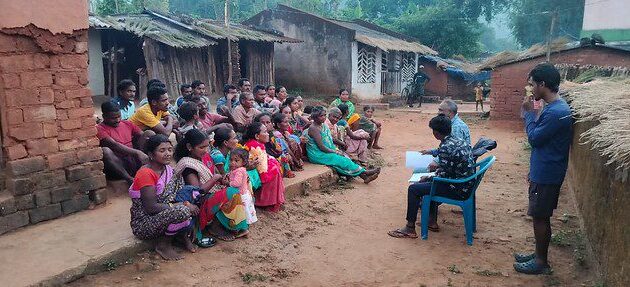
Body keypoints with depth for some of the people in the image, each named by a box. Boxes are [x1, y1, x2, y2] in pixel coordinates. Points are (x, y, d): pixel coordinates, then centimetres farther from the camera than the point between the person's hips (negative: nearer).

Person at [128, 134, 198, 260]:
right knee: (182, 212, -33)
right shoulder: (146, 173, -21)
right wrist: (182, 206, -22)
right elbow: (151, 207, -25)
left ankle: (183, 235, 2)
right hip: (142, 224, -8)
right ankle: (163, 244, -8)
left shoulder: (167, 169, 4)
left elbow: (172, 196, 6)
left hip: (162, 214, 8)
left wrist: (185, 203, -15)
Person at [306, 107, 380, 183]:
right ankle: (364, 172, -11)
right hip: (318, 155, -8)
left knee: (345, 159, -9)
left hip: (328, 151, 8)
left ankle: (364, 176, -16)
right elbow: (321, 147, -20)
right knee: (342, 160, -17)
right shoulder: (314, 128, -17)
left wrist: (336, 149, 1)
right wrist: (335, 152, -14)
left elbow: (329, 141, 17)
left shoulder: (324, 126, 11)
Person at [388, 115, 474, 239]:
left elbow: (442, 176, -19)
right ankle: (432, 221, 32)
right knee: (428, 182, 29)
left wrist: (426, 179, -2)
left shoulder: (446, 147, -22)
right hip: (466, 185, 10)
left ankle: (410, 229, 0)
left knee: (414, 189, -7)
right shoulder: (459, 140, 6)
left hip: (458, 190, -10)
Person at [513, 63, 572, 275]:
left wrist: (529, 113, -8)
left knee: (540, 217, 3)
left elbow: (534, 138, -18)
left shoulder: (555, 112, -24)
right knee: (540, 216, 18)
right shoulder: (557, 108, 9)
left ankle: (541, 262, 16)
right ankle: (539, 254, 31)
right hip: (544, 172, 9)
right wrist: (533, 170, 20)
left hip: (545, 176, -9)